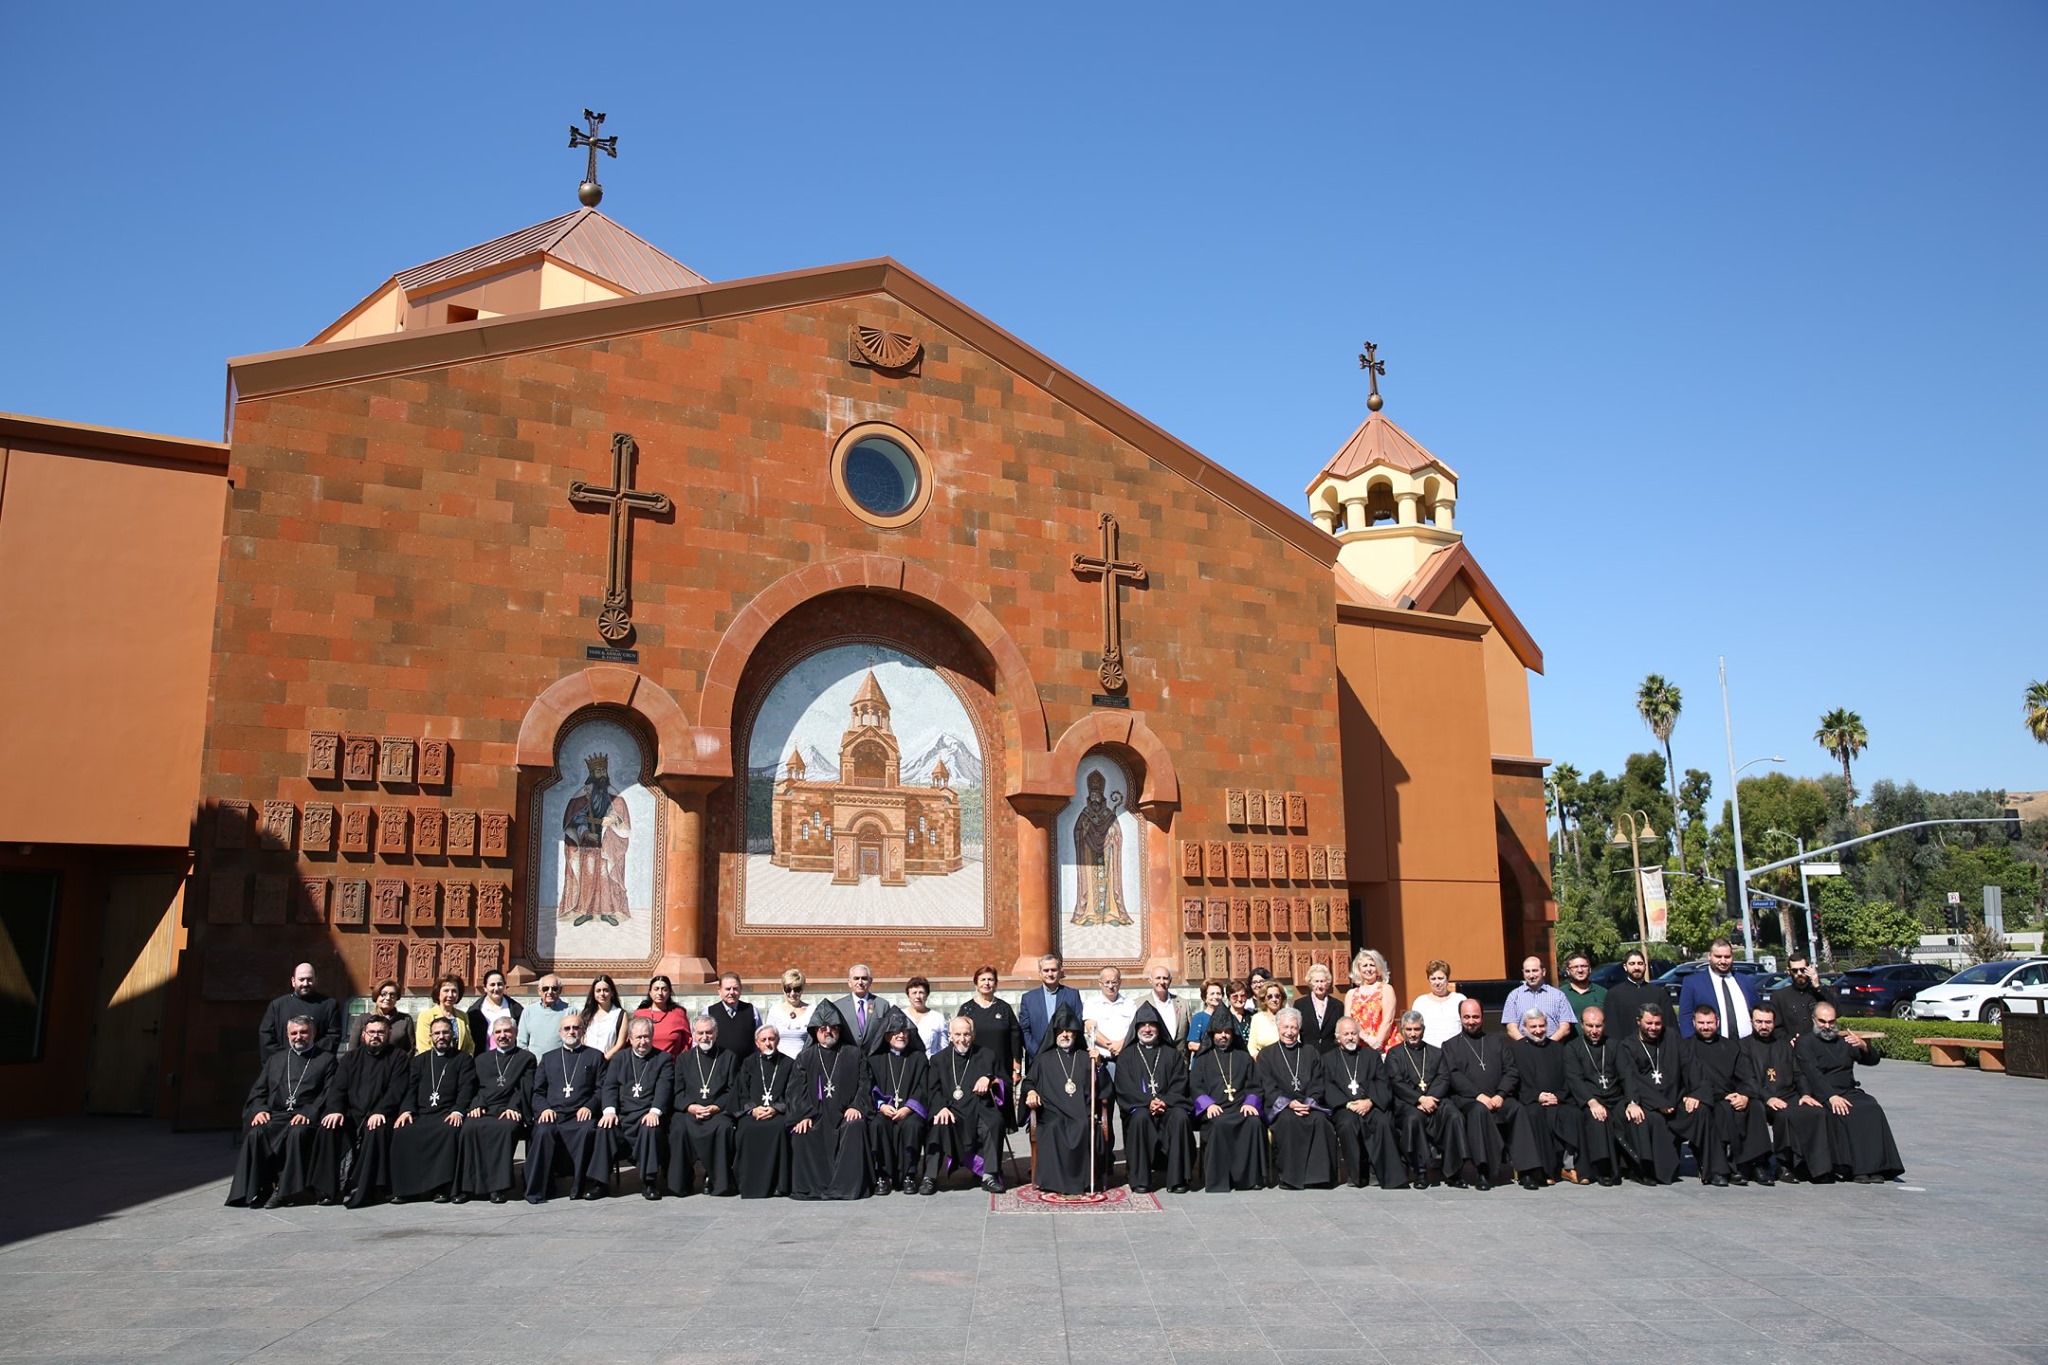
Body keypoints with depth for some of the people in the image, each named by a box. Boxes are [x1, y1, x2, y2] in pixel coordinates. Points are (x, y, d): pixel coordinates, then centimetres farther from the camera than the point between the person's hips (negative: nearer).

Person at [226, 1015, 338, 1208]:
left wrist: (308, 1113, -15)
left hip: (306, 1118, -3)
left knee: (298, 1133, -36)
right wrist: (260, 1109, -3)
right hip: (275, 1116, 4)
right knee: (256, 1134, -28)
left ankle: (286, 1190, -27)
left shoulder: (326, 1059, 12)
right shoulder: (275, 1060, 26)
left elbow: (329, 1094, 0)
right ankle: (254, 1190, -21)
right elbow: (258, 1091, 19)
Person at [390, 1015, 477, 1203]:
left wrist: (457, 1111, -15)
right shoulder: (419, 1061, 25)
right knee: (401, 1132, -28)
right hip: (420, 1115, 3)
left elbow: (466, 1089, 2)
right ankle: (403, 1188, -19)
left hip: (447, 1115, -3)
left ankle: (442, 1187, -29)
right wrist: (406, 1110, -7)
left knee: (450, 1131, -35)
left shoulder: (463, 1059, 15)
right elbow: (410, 1089, 13)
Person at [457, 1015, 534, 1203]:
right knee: (470, 1127, -31)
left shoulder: (527, 1058, 18)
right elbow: (475, 1087, 17)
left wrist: (513, 1108, -13)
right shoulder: (482, 1059, 28)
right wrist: (476, 1105, -4)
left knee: (506, 1128, -36)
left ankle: (498, 1186, -31)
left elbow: (525, 1089, 4)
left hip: (510, 1113, -3)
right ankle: (468, 1186, -26)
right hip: (484, 1111, 3)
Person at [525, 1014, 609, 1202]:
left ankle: (580, 1186, -24)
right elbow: (537, 1091, 16)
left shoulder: (595, 1056, 18)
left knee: (587, 1131, -35)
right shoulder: (548, 1057, 24)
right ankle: (537, 1189, -24)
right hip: (552, 1114, 2)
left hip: (580, 1116, -1)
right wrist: (544, 1108, -4)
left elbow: (602, 1089, 9)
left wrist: (589, 1107, -9)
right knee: (543, 1132, -32)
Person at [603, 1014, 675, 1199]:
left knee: (650, 1128, -35)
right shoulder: (619, 1059, 20)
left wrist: (654, 1111, -22)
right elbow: (610, 1086, 8)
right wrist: (609, 1110, -12)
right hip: (622, 1115, 2)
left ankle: (649, 1182, -24)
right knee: (605, 1127, -28)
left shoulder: (664, 1059, 11)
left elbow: (664, 1088, -3)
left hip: (648, 1115, -2)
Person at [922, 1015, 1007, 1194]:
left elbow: (1005, 1084, 14)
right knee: (940, 1125, -33)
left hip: (979, 1110, 0)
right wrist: (941, 1108, -15)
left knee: (995, 1121, -32)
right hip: (951, 1111, 0)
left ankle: (990, 1175, -28)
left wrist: (989, 1079, -8)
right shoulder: (939, 1060, 18)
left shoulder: (985, 1056, 18)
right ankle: (930, 1177, -29)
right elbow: (933, 1091, 6)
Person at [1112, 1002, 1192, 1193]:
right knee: (1140, 1117, -34)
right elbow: (1125, 1088, 0)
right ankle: (1140, 1179, -28)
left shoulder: (1172, 1054, 16)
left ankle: (1177, 1178, -24)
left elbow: (1179, 1085, 5)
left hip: (1169, 1105, 1)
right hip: (1138, 1107, -1)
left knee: (1180, 1117, -31)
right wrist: (1148, 1102, -17)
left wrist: (1164, 1102, -15)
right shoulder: (1127, 1055, 12)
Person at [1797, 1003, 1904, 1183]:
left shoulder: (1844, 1041, 23)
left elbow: (1873, 1060, 11)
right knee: (1847, 1113, -33)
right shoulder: (1805, 1043, 6)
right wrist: (1832, 1097, -23)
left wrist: (1863, 1046, -12)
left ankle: (1874, 1167, -29)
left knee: (1873, 1109, -26)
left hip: (1850, 1092, 5)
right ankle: (1856, 1168, -32)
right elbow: (1813, 1075, -8)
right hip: (1822, 1096, -4)